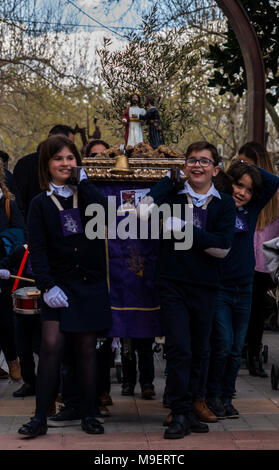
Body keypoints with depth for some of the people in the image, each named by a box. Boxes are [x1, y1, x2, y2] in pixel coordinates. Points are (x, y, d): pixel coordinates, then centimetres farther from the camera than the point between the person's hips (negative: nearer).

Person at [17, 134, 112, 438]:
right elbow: (37, 250, -3)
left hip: (90, 285, 1)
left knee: (86, 349, 5)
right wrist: (47, 286, -14)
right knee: (51, 345, -13)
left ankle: (88, 415, 14)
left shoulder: (87, 194, 7)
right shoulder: (41, 204, 4)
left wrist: (83, 181, -8)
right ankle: (40, 418, -8)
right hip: (59, 285, -1)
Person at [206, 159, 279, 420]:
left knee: (236, 349, 8)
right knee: (222, 345, -9)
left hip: (244, 290, 5)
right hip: (217, 289, -5)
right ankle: (212, 396, 8)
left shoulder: (251, 211, 7)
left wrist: (247, 166, 1)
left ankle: (226, 397, 19)